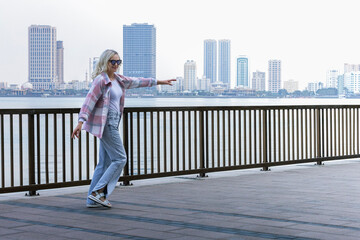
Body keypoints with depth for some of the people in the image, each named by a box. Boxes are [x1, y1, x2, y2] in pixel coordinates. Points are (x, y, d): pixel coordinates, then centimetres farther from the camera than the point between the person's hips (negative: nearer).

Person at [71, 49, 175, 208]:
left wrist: (159, 82, 31)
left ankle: (93, 199, 11)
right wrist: (80, 122, -27)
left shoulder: (118, 79, 14)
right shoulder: (100, 80, -12)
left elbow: (136, 82, 26)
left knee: (105, 163, 8)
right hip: (105, 124, -9)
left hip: (112, 124, 9)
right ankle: (97, 192, -7)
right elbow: (89, 101, -18)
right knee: (120, 159, -8)